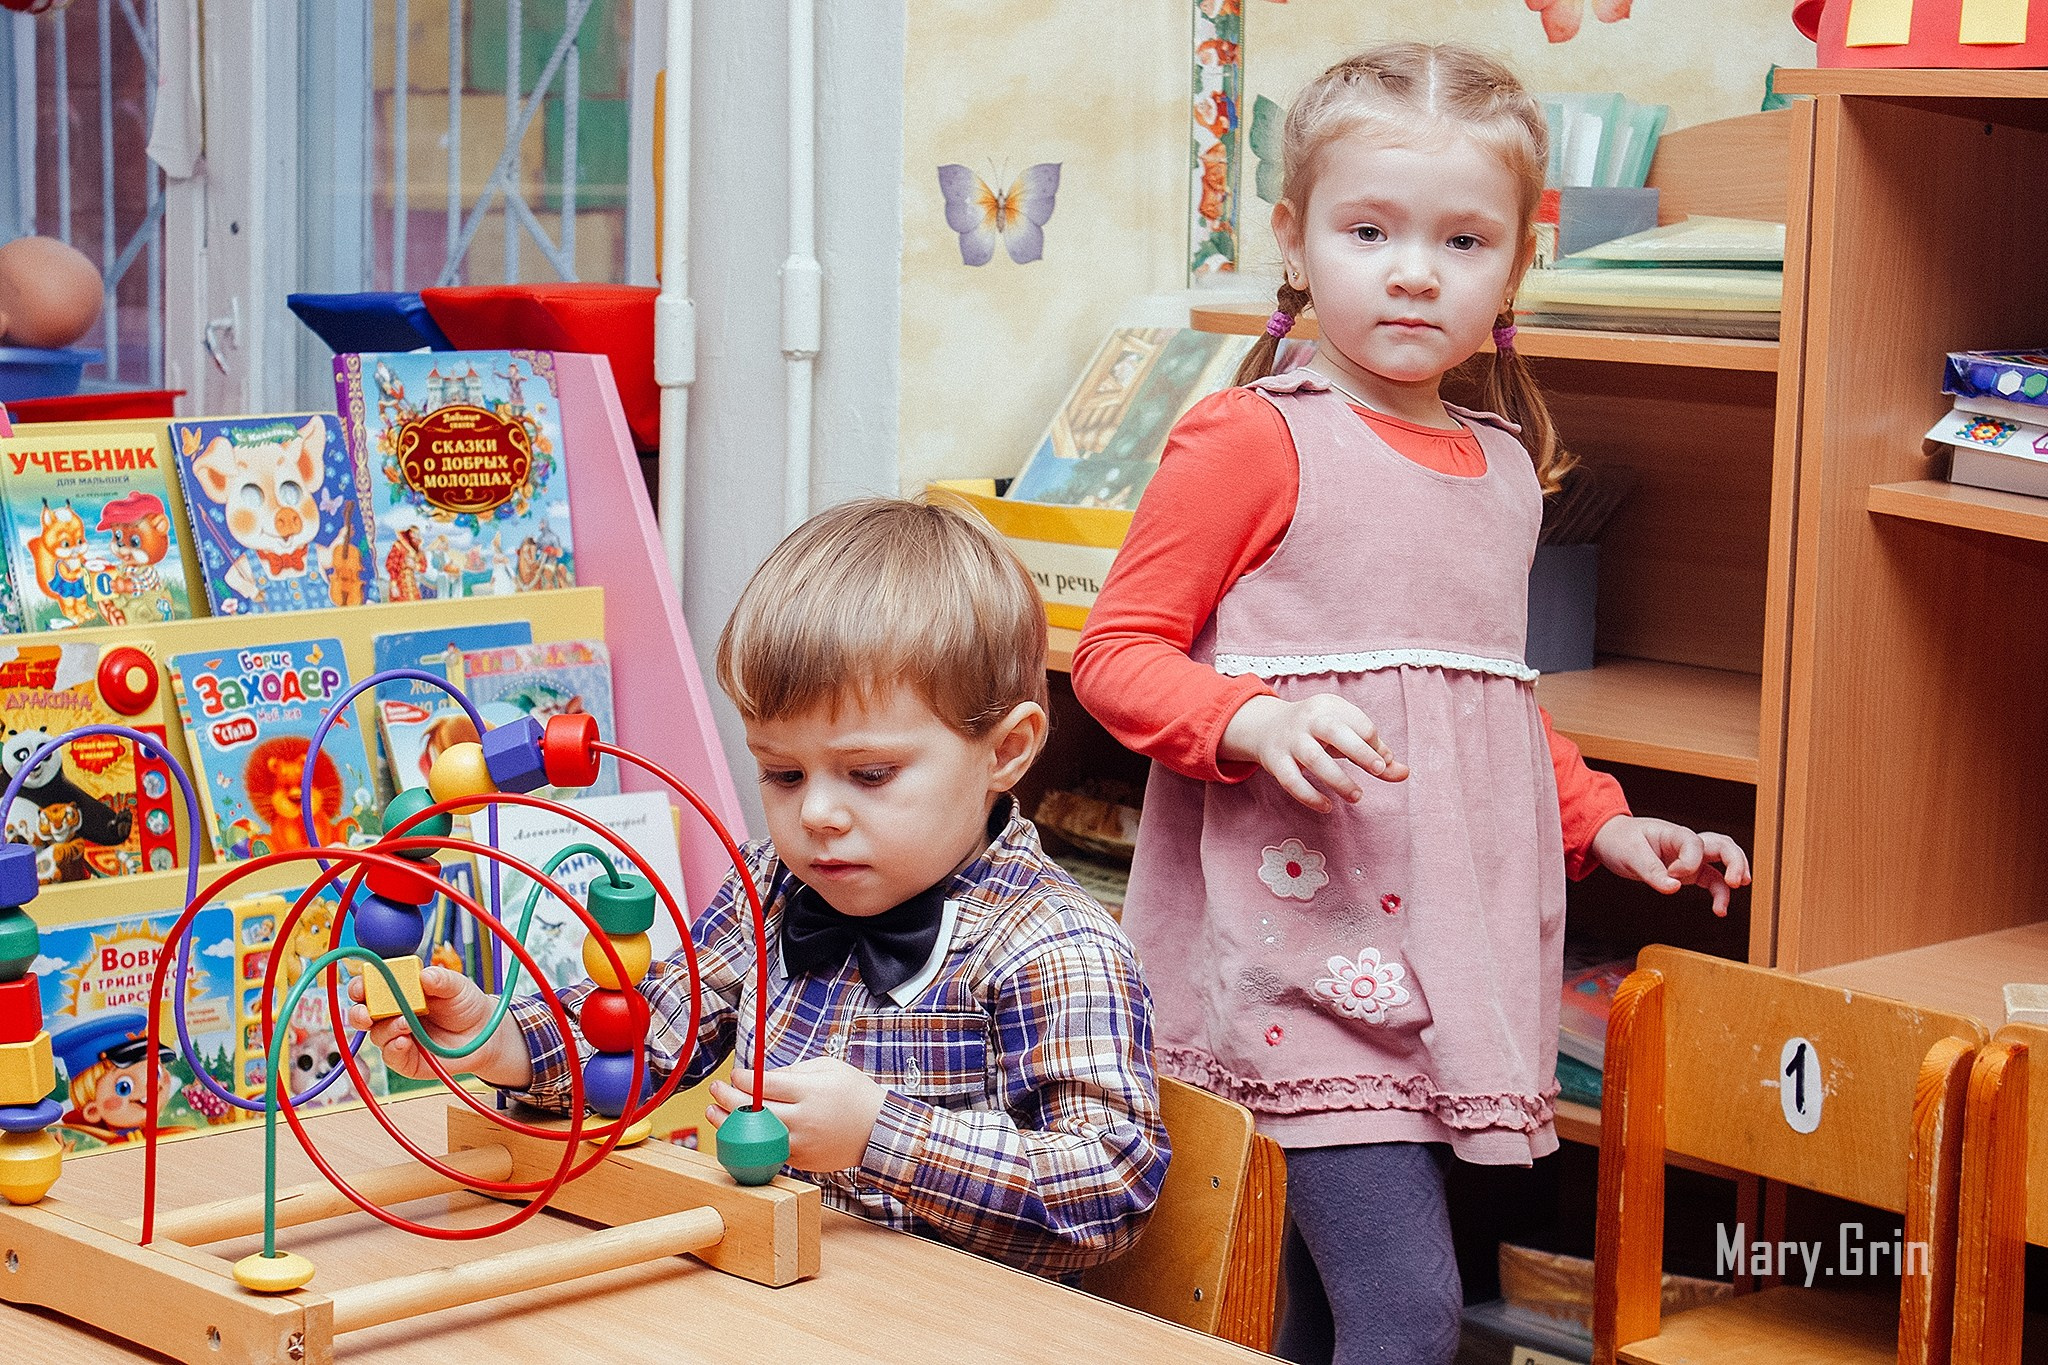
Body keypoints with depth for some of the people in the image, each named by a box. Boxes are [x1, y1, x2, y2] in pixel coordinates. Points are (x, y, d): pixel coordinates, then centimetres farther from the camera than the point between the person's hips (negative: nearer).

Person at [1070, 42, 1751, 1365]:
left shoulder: (1503, 469, 16)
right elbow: (1116, 652, -8)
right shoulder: (1252, 440, -7)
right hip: (1301, 944, -7)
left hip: (1444, 944, 7)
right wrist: (1255, 720, -24)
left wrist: (1600, 825, 18)